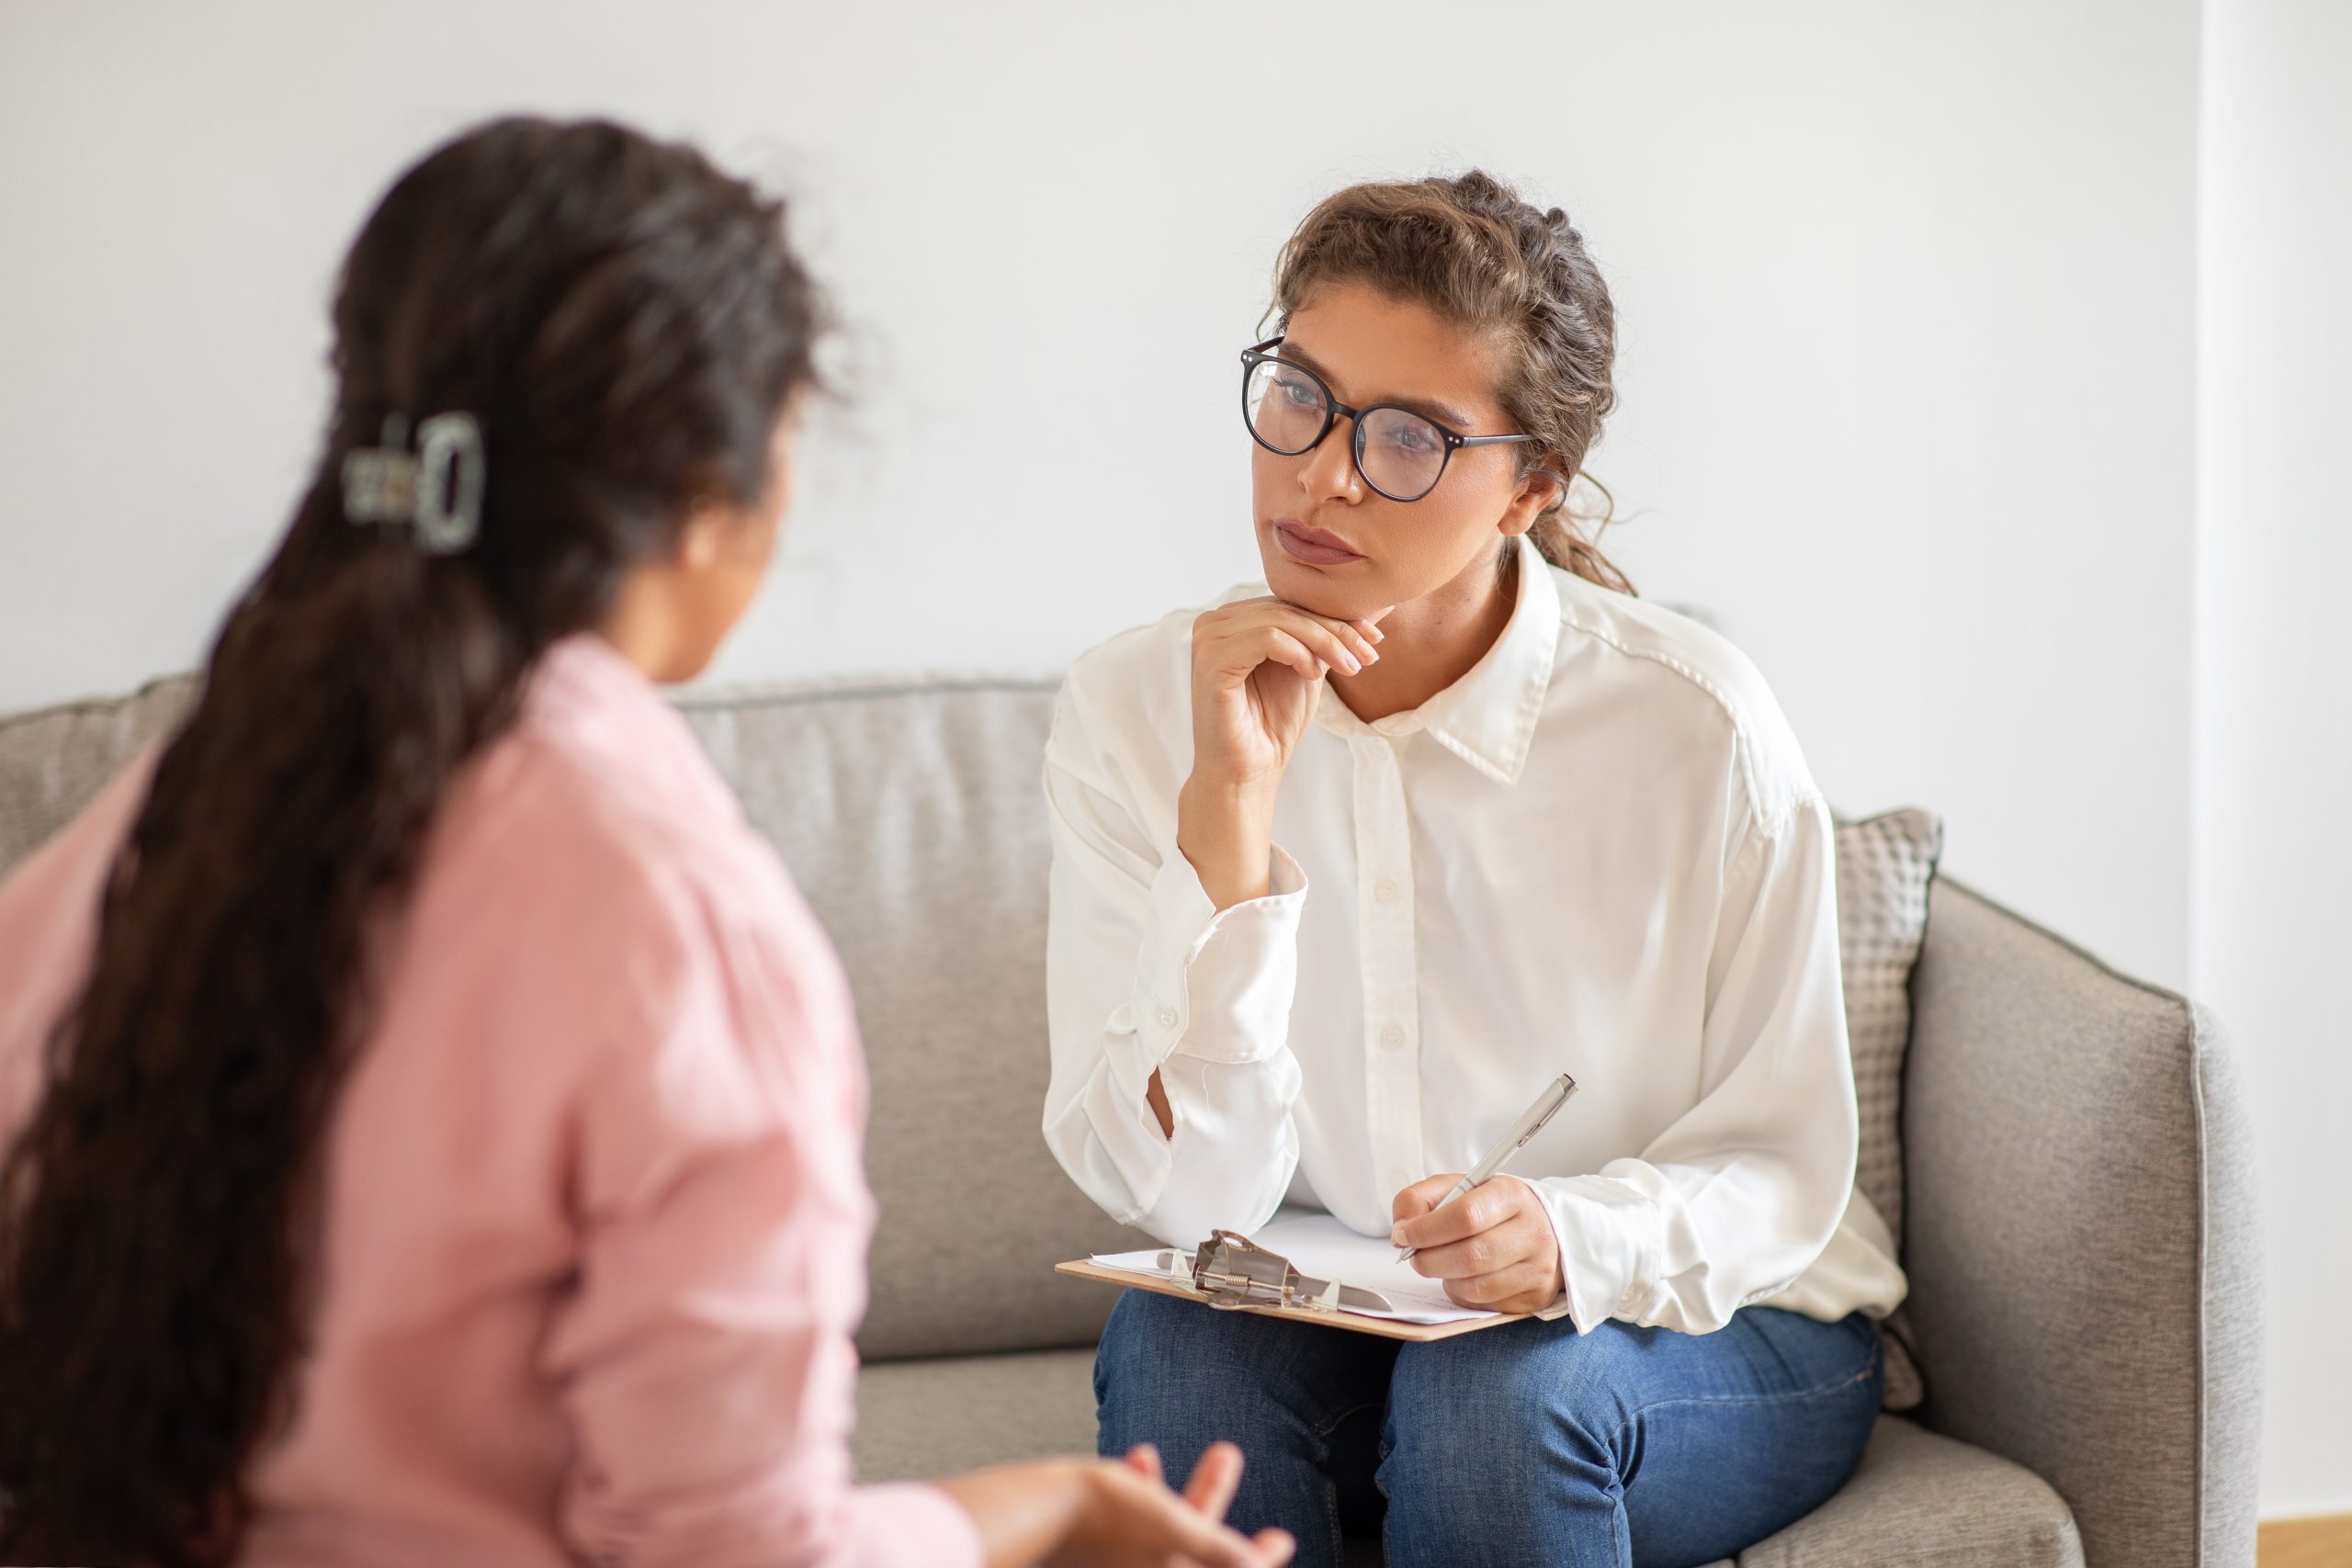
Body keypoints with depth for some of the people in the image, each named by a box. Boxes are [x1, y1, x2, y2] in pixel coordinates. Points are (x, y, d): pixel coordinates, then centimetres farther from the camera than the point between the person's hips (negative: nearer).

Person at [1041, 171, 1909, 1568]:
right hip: (1326, 1327, 2)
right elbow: (1180, 1191, -15)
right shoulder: (1136, 711, -10)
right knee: (1174, 1342, -28)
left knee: (1495, 1387, -32)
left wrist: (1573, 1240, -30)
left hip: (1715, 1334, -2)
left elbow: (1782, 1167, -8)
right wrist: (1228, 805, -25)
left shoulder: (1695, 727, -17)